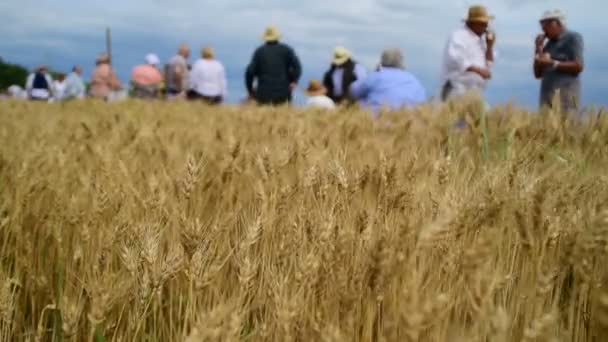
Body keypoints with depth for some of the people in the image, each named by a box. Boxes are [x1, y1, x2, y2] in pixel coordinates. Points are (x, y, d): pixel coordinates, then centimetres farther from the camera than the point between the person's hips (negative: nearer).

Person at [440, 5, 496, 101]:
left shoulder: (480, 39, 19)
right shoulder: (459, 36, -6)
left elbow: (488, 64, 18)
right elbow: (455, 59, -22)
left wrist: (489, 46, 4)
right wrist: (478, 69, -27)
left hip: (474, 93, 8)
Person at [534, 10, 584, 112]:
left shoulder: (573, 38, 4)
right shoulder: (549, 45, 20)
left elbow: (578, 66, -7)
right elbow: (538, 74, 15)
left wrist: (552, 63, -10)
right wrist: (538, 49, 7)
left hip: (566, 93, -5)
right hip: (547, 95, 5)